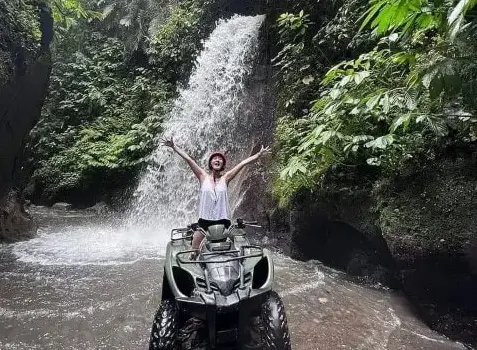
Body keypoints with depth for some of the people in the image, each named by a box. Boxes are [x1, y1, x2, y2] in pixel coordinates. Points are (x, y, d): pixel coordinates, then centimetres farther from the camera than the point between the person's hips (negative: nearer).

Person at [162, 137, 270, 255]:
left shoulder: (225, 178, 4)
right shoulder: (204, 177, 3)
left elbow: (243, 163, 2)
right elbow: (187, 158, 0)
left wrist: (259, 154, 4)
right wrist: (173, 146, -2)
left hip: (223, 221, 0)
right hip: (204, 220, 0)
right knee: (194, 250, 1)